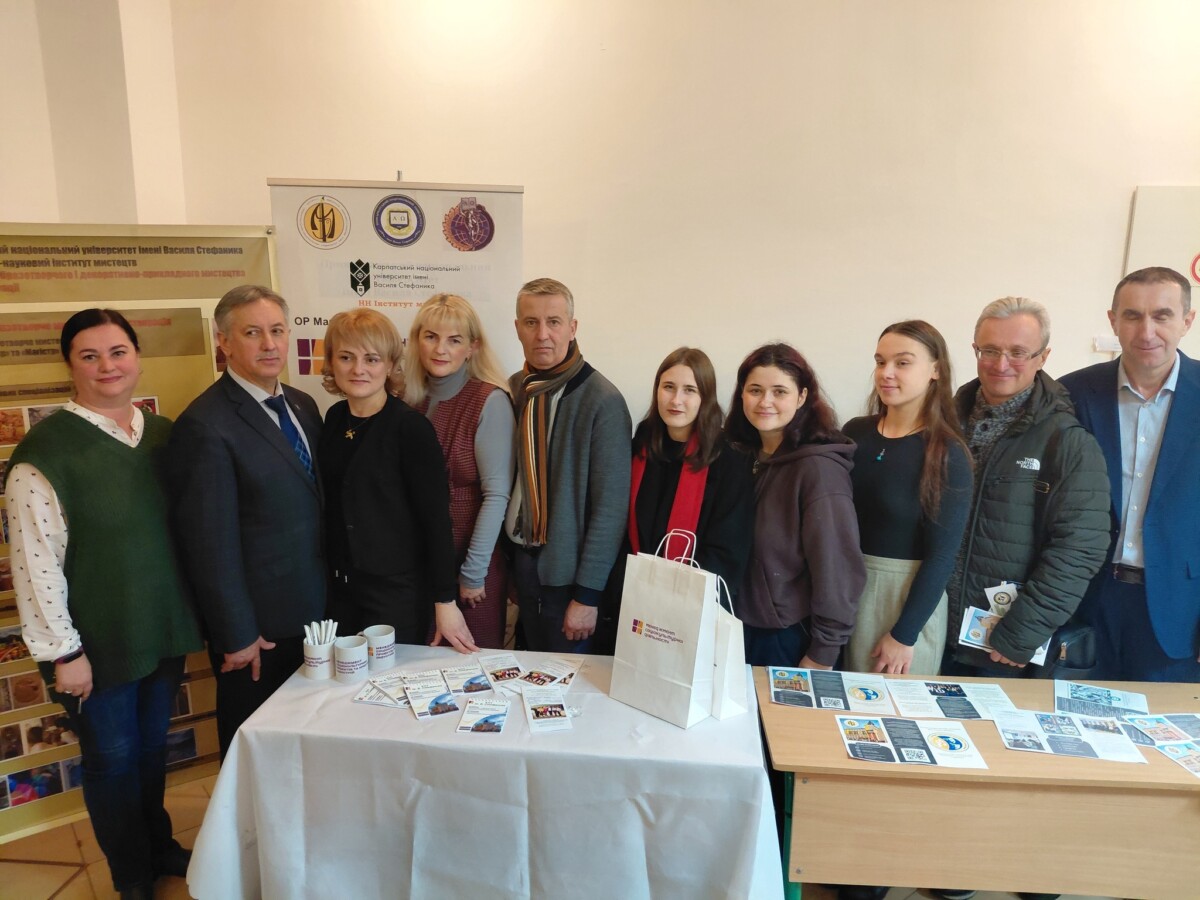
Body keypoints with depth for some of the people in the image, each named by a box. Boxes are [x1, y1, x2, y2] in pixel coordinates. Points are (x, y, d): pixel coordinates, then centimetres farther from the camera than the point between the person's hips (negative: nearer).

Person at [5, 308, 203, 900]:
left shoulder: (162, 433, 2)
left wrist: (193, 612, 9)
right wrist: (62, 653, -14)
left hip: (163, 629, 5)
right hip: (99, 645, -4)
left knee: (152, 747, 21)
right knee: (113, 758, 14)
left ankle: (159, 848, 44)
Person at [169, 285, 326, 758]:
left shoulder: (303, 406, 6)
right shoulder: (205, 425, -18)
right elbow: (211, 542, -17)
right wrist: (236, 636, -13)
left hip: (314, 611, 7)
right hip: (259, 626, -6)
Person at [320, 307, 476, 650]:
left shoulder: (410, 426, -16)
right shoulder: (334, 419, 2)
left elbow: (436, 519, -16)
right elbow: (334, 504, 10)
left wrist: (445, 602, -16)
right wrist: (332, 577, 7)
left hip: (398, 592, -6)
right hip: (341, 589, 6)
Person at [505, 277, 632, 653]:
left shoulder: (603, 401, -16)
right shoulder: (514, 389, 2)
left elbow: (610, 507, -16)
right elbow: (508, 480, 8)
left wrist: (587, 594, -15)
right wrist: (510, 562, 5)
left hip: (569, 574, -5)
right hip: (522, 562, 5)